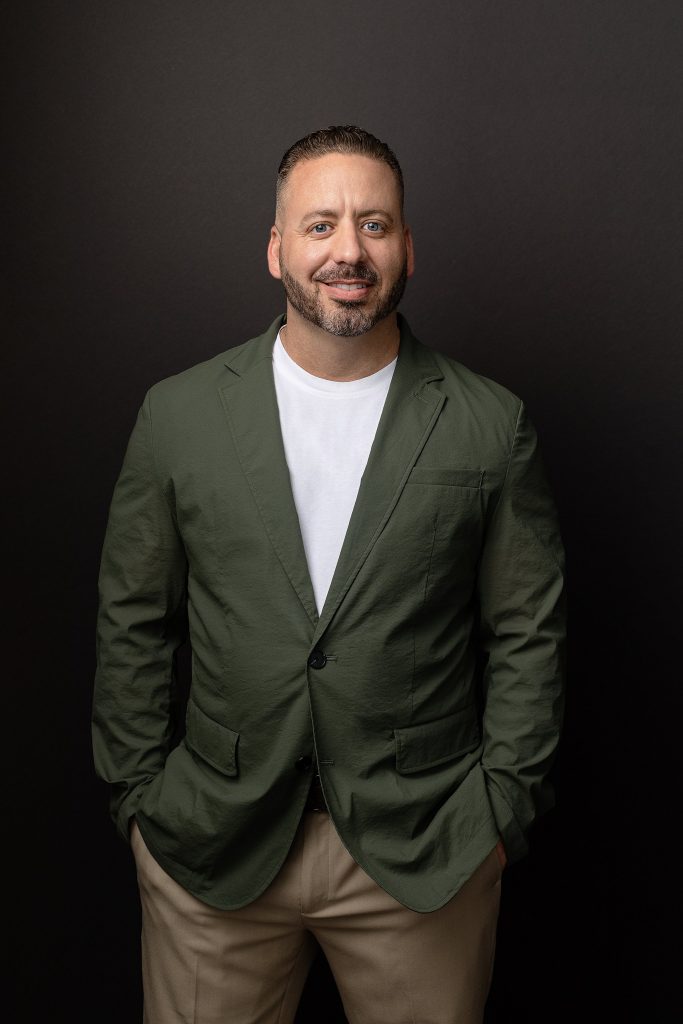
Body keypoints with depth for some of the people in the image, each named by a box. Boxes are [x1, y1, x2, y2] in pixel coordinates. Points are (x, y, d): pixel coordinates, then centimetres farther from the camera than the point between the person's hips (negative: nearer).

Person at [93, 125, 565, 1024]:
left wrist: (501, 807, -2)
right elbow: (133, 622, 3)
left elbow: (528, 633, 0)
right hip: (211, 848, 1)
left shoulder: (491, 427, -4)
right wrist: (141, 795, 2)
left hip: (426, 852, 0)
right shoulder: (180, 413, -2)